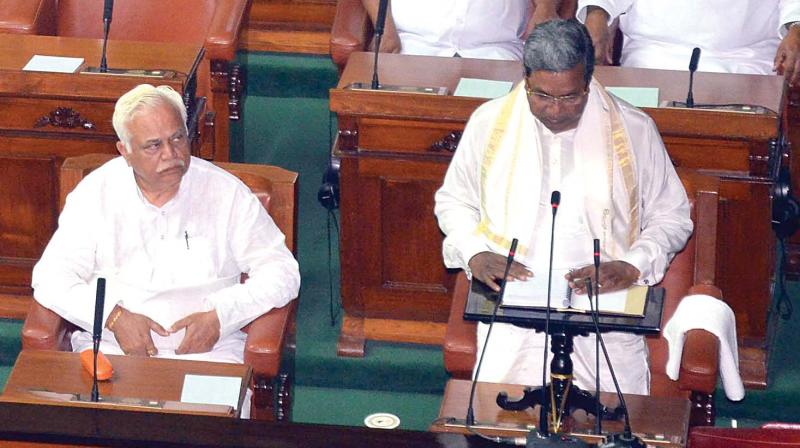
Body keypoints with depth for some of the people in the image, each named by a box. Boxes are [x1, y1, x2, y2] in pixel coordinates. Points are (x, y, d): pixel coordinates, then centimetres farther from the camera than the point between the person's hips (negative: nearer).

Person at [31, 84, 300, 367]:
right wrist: (114, 315, -15)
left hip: (207, 350, -1)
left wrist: (219, 316, -11)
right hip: (110, 348, 1)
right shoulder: (95, 193, 5)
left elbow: (281, 272, 4)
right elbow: (51, 279, 1)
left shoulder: (226, 193, 5)